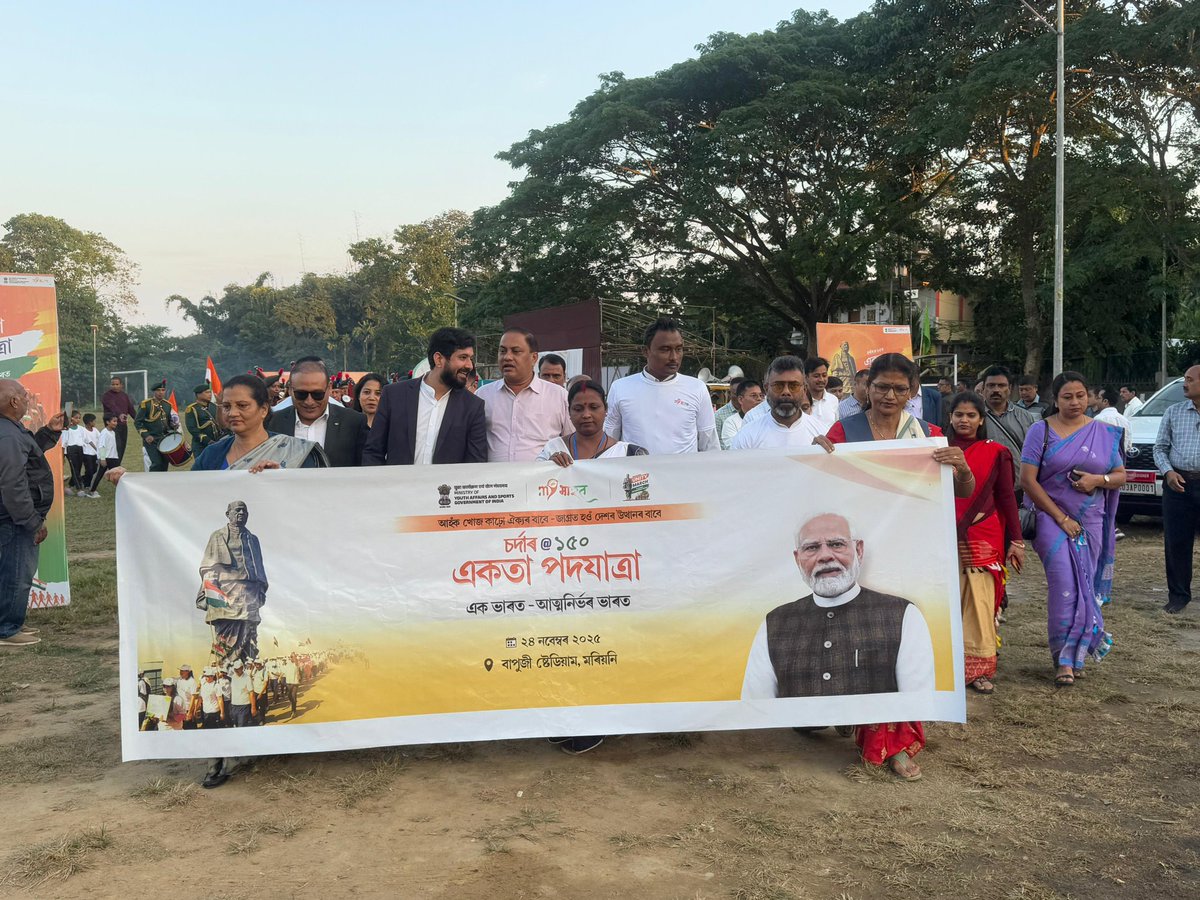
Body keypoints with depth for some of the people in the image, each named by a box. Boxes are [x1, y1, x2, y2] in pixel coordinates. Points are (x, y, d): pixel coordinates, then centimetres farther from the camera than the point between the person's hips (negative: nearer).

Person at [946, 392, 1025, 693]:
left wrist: (1016, 540, 3)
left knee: (980, 603, -3)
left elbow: (1007, 497, 7)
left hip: (983, 540, -1)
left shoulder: (996, 453, 5)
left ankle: (979, 668, 6)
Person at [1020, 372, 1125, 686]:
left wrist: (1099, 479, -12)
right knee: (1065, 586, -14)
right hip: (1052, 517, -3)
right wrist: (1062, 519, -12)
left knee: (1084, 588, 7)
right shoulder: (1042, 430, -2)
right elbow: (1028, 480, -8)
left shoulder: (1104, 433, 8)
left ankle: (1074, 654, 21)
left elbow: (1120, 476, 12)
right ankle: (1065, 659, -6)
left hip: (1091, 522, 4)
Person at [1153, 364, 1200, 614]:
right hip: (1178, 484, 2)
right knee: (1176, 543, 4)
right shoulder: (1173, 412, 9)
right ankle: (1178, 595, 14)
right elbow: (1160, 448, 9)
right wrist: (1168, 472, -8)